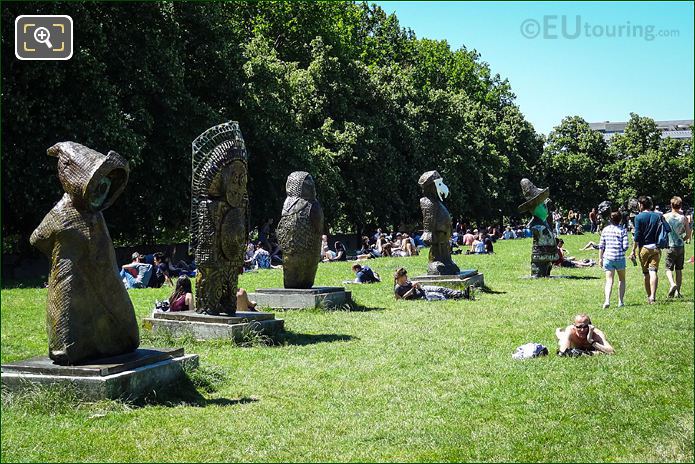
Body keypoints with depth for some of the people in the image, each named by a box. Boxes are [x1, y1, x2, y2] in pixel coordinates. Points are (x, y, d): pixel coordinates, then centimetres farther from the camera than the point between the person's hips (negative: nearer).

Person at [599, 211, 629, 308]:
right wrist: (621, 251, 14)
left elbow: (601, 246, 4)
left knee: (609, 280, 0)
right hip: (620, 257, -1)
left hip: (608, 257, 1)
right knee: (621, 279, 17)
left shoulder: (605, 229, 4)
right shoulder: (623, 230, -3)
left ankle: (607, 300, -20)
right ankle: (620, 302, 15)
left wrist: (600, 258, 11)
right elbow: (625, 246, -8)